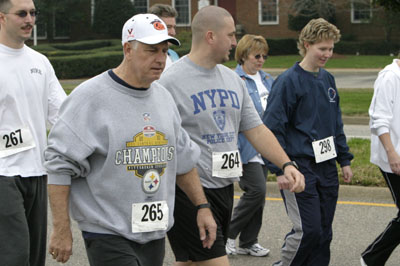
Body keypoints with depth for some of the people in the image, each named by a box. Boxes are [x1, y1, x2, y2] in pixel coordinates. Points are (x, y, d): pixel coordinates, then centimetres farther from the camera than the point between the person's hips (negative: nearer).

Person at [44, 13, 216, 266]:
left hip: (155, 233, 7)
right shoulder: (91, 97, -11)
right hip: (108, 234, -7)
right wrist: (62, 230, -16)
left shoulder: (164, 97, 12)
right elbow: (60, 164, -14)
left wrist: (202, 206, 18)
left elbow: (184, 158, 22)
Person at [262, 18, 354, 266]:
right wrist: (280, 169, -16)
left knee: (324, 231, 9)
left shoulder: (328, 80, 11)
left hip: (327, 166, 7)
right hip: (300, 167, -7)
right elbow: (273, 128, -12)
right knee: (308, 230, -9)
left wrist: (345, 160, 17)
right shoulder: (288, 81, -11)